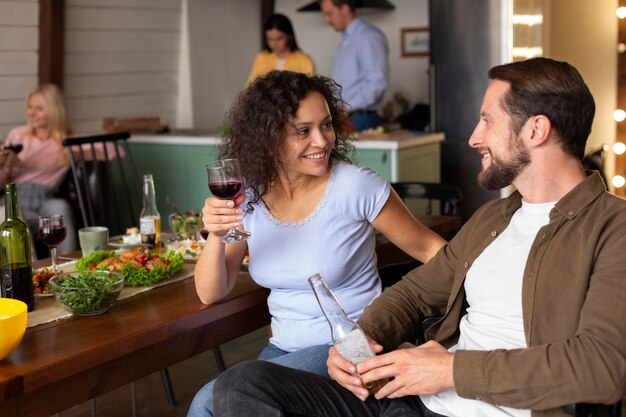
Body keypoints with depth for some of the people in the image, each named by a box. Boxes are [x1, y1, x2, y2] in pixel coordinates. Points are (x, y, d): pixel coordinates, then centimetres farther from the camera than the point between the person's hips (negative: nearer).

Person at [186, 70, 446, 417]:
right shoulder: (250, 198, -1)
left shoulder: (356, 187, -15)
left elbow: (428, 248, -5)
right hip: (283, 347, 5)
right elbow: (211, 294, -2)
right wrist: (215, 235, -20)